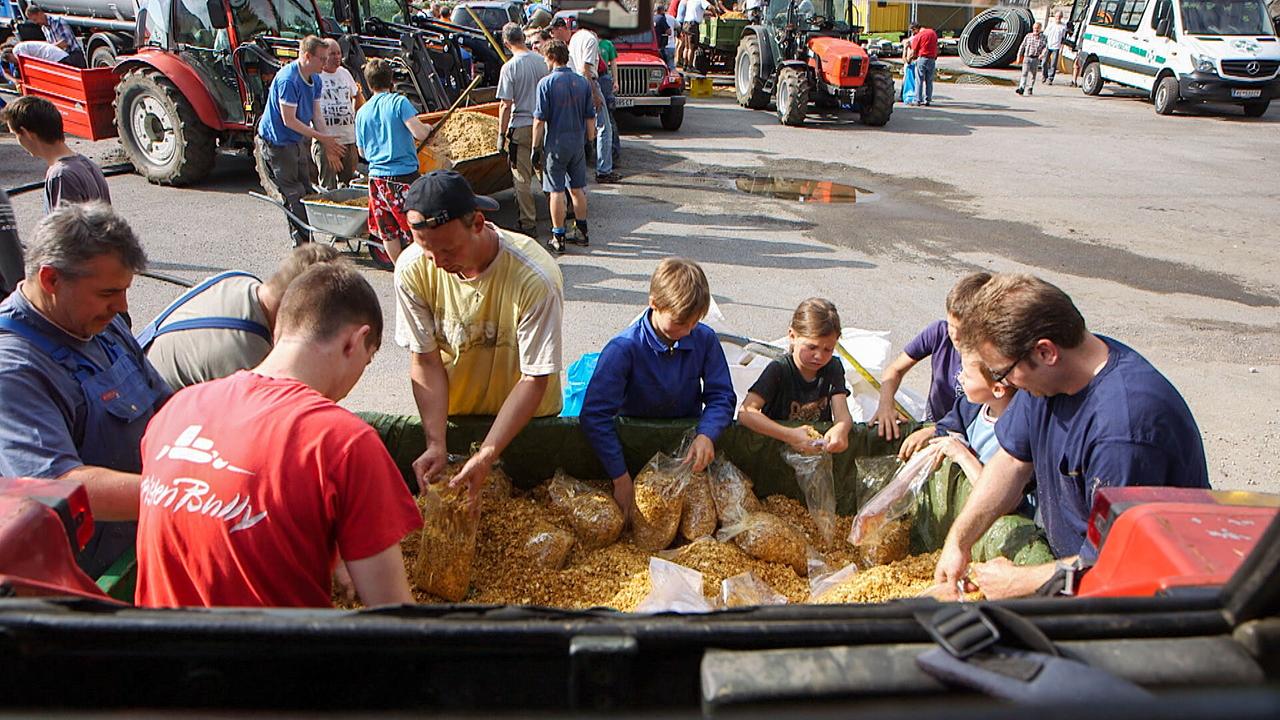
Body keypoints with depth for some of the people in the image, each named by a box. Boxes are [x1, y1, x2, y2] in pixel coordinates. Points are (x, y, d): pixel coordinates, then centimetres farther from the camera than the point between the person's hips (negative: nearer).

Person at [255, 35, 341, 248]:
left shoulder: (315, 80, 3)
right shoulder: (288, 79, -25)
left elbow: (315, 115, 8)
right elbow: (289, 120, -24)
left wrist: (328, 145, 2)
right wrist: (321, 137, -22)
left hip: (297, 141, 9)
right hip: (275, 142, -9)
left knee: (304, 190, 11)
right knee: (292, 195, -6)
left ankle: (305, 243, 19)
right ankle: (302, 244, -1)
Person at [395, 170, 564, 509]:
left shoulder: (535, 278, -32)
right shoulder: (412, 268, -21)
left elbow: (534, 379, -27)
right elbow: (425, 360, -14)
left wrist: (487, 456, -33)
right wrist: (436, 443, -24)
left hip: (527, 419, -2)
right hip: (450, 416, 2)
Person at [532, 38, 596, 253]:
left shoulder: (546, 83, -11)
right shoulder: (583, 82, 3)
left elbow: (539, 120, -12)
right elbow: (590, 117, 8)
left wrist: (536, 148, -5)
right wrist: (590, 141, 18)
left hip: (555, 144, -4)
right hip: (578, 143, 5)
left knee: (557, 191, 1)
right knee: (577, 189, 15)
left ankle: (558, 238, 5)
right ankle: (582, 232, 22)